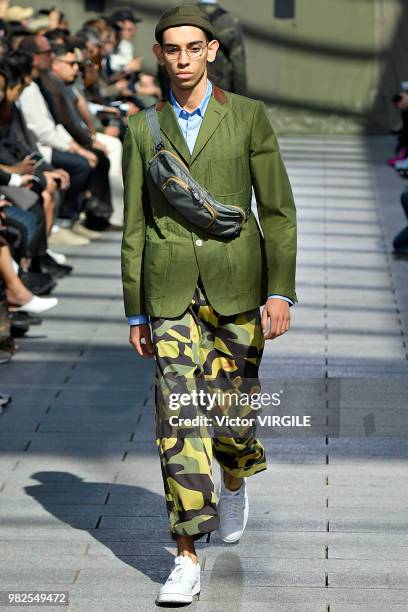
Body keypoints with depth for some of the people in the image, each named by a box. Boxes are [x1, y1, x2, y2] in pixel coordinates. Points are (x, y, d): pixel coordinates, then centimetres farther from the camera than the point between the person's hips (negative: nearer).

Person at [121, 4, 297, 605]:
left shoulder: (249, 116, 1)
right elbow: (134, 224, 9)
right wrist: (136, 312, 7)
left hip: (236, 284, 0)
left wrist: (281, 292, -9)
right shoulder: (141, 128, 6)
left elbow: (278, 211, 0)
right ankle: (187, 560, -5)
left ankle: (235, 479, 43)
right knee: (179, 418, -8)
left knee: (231, 407, 5)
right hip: (171, 290, 1)